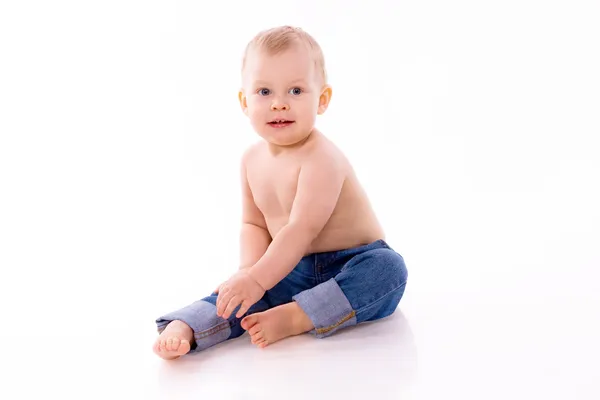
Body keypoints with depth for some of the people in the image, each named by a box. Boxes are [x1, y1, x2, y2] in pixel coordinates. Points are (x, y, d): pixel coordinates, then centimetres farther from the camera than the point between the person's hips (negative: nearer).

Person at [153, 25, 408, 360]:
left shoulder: (321, 158, -22)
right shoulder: (253, 159, 2)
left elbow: (302, 229, -29)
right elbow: (254, 223, 9)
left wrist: (259, 278, -34)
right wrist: (252, 269, -12)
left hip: (350, 266, -5)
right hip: (294, 272, 6)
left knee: (389, 268, -35)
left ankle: (294, 318, -40)